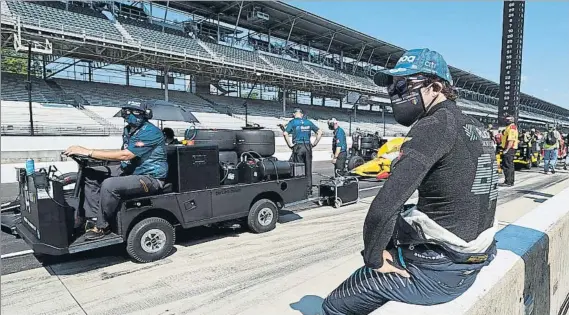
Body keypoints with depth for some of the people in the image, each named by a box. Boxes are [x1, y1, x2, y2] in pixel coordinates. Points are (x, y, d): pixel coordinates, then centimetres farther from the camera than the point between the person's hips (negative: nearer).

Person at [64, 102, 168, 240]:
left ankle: (101, 226, -7)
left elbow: (125, 155, -27)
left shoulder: (150, 132, -21)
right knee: (90, 174, 2)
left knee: (109, 185, -30)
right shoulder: (128, 130, 8)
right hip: (129, 170, 9)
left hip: (150, 177, -9)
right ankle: (93, 219, -1)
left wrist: (89, 152, -25)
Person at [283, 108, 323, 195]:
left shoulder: (292, 122, 0)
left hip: (298, 147, -3)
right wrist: (315, 143, 10)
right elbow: (320, 132, 10)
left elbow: (285, 133, -15)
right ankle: (308, 190, 14)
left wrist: (290, 144, -8)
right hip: (308, 147, 3)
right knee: (308, 170, 9)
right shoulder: (308, 122, 11)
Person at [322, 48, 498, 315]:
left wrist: (373, 257, -14)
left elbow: (385, 204, -30)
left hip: (439, 268, -9)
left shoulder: (436, 124, -20)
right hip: (475, 257, 9)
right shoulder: (476, 126, 8)